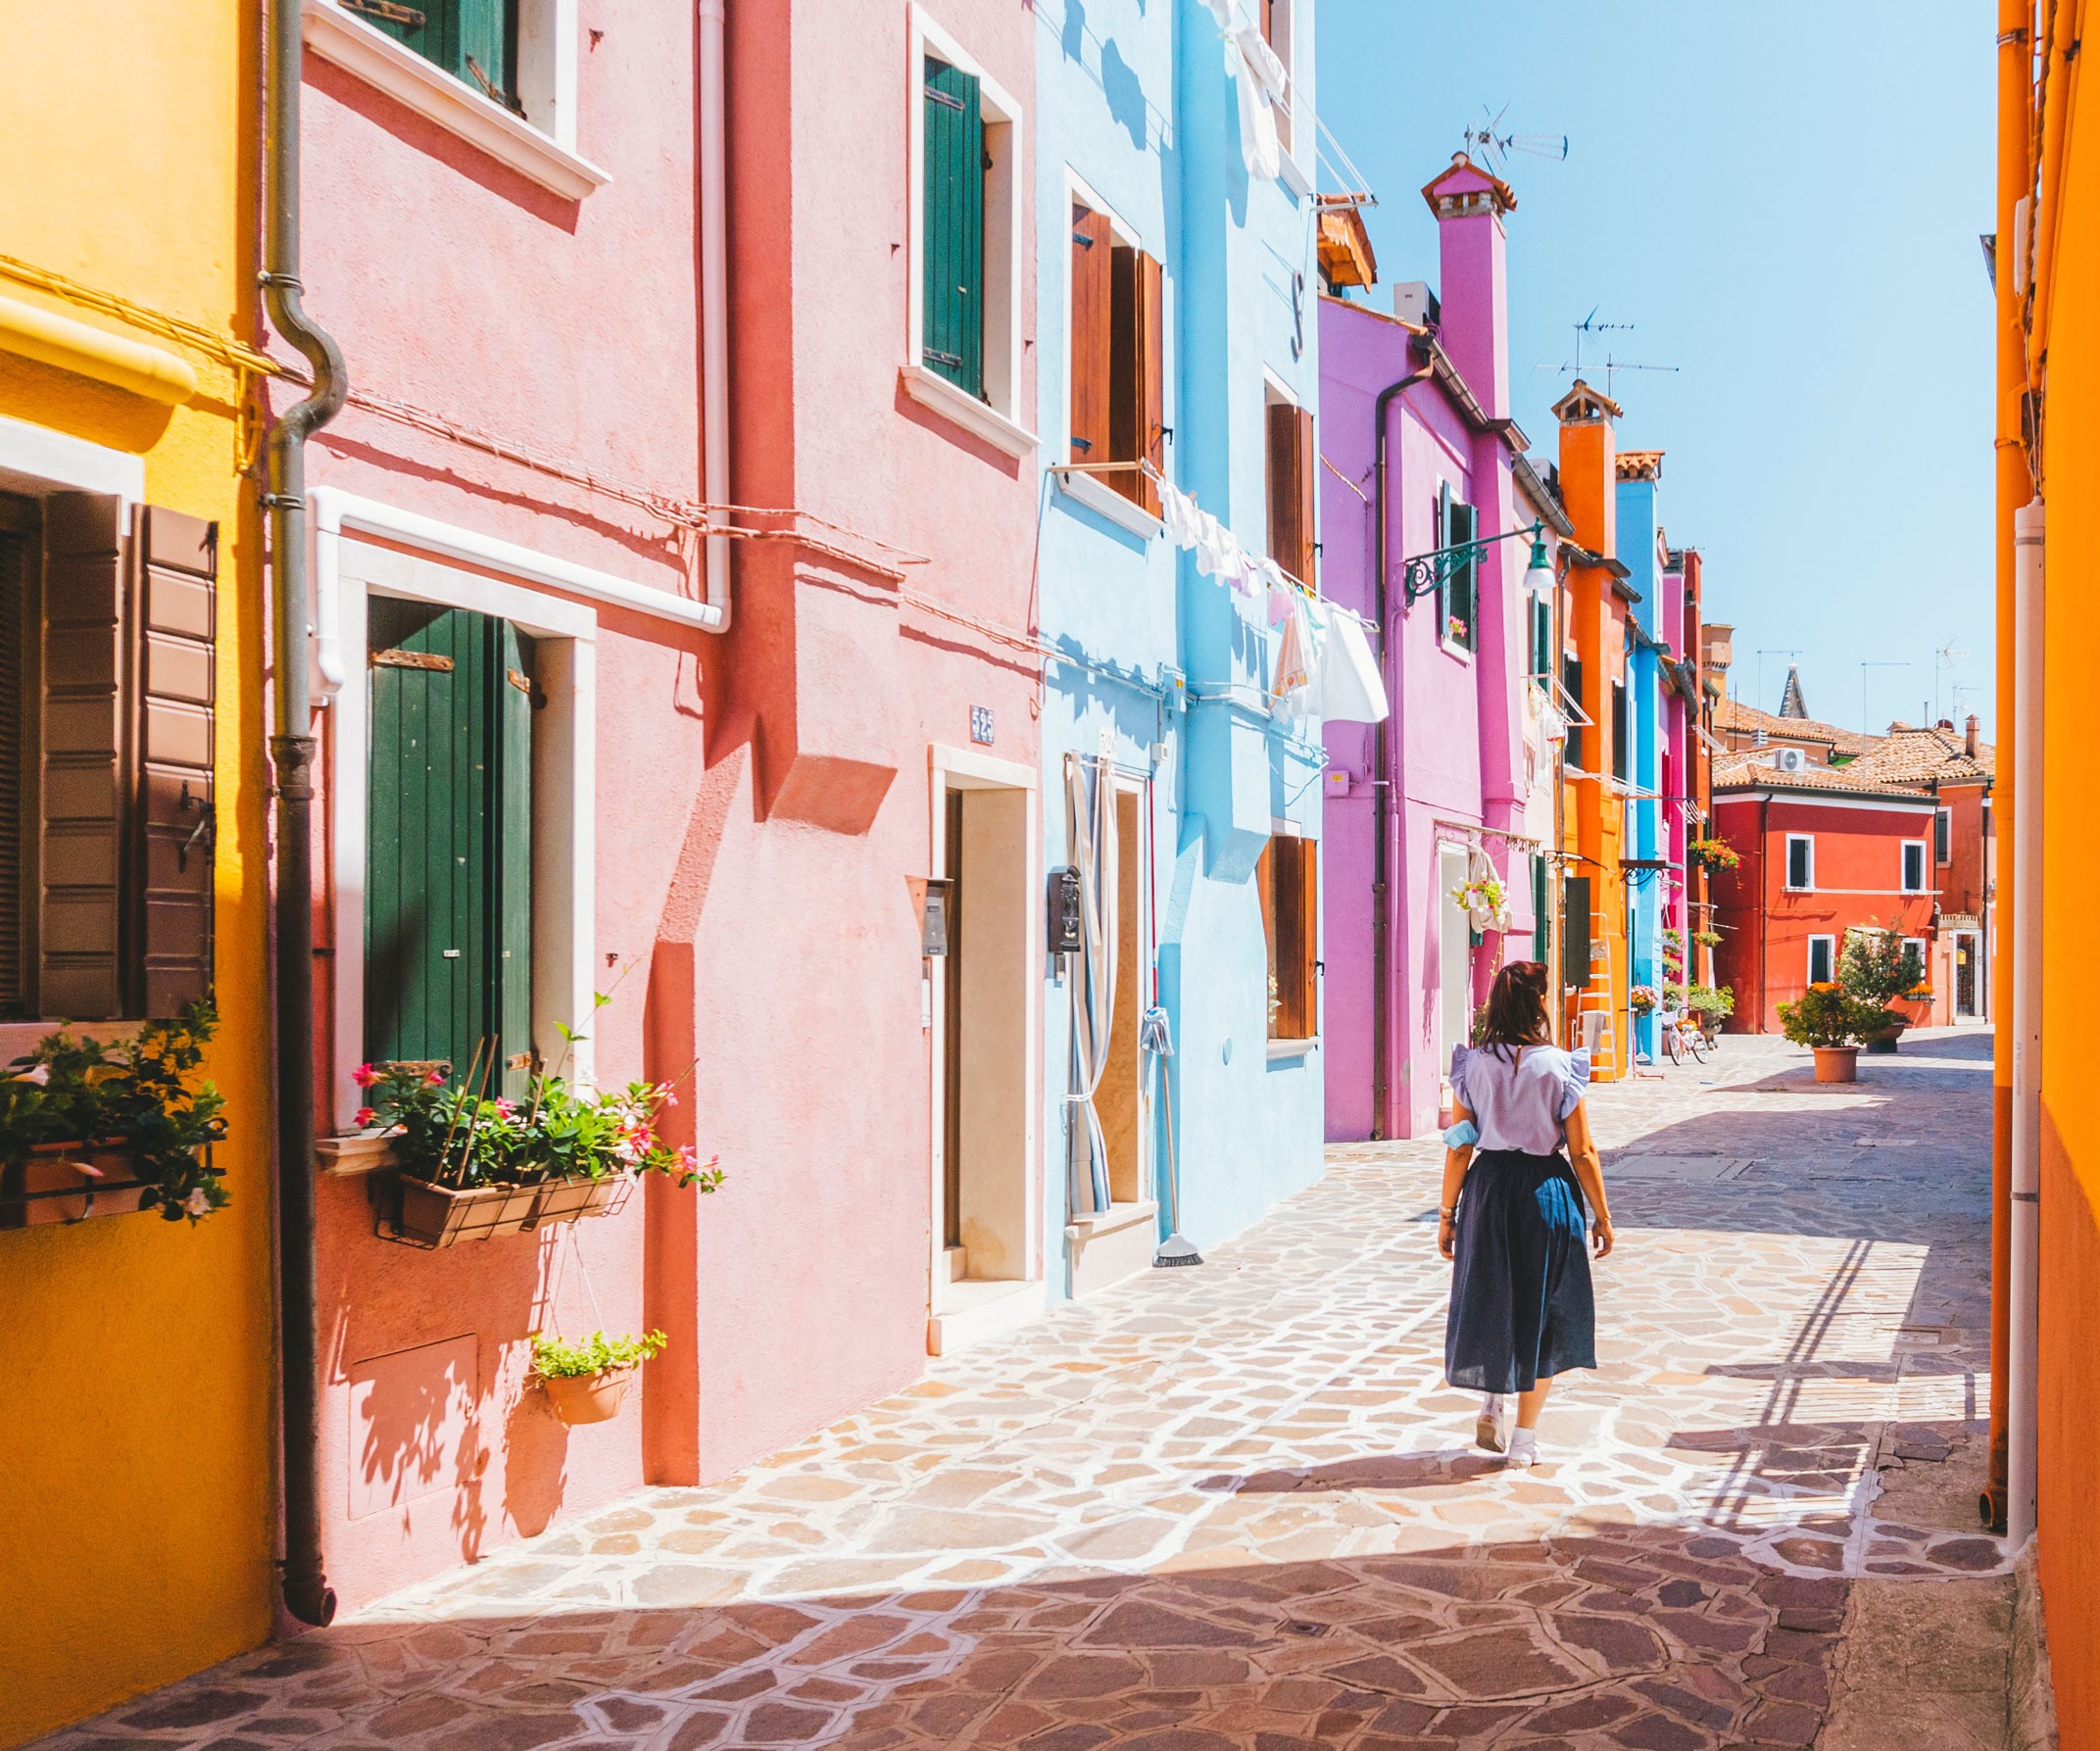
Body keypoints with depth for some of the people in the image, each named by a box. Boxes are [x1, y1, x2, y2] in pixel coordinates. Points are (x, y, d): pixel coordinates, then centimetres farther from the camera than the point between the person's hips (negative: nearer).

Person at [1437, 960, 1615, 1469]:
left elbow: (1459, 1149, -2)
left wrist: (1447, 1213, 6)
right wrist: (1602, 1216, 4)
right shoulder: (1559, 1067, -9)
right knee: (1541, 1312, 10)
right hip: (1546, 1189, -2)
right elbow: (1583, 1153, -6)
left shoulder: (1474, 1065, -4)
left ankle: (1492, 1406, 12)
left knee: (1491, 1302, 21)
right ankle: (1523, 1442, 13)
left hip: (1488, 1187, 2)